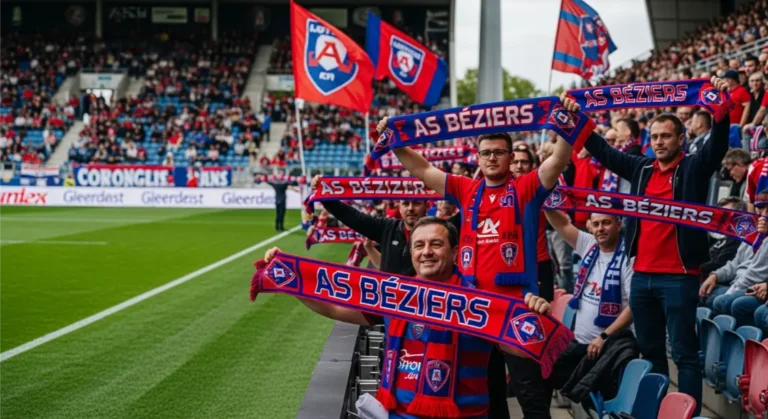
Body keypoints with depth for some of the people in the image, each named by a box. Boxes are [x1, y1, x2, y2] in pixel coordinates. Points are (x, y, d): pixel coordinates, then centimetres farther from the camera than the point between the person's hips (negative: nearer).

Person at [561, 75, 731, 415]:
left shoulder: (694, 168, -2)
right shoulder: (642, 168, 11)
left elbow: (717, 145, -18)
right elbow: (603, 152, 16)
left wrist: (722, 106, -31)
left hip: (679, 276, -6)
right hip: (642, 275, 6)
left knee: (684, 352, -2)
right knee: (650, 350, 15)